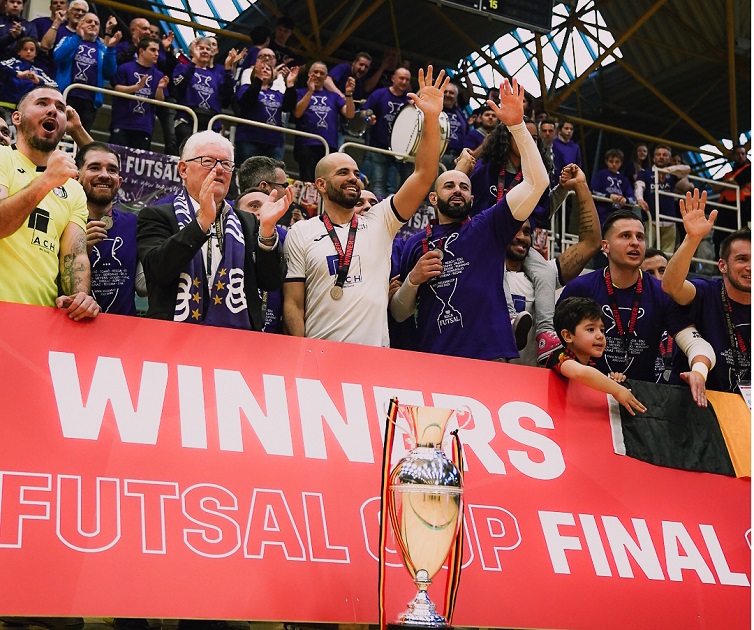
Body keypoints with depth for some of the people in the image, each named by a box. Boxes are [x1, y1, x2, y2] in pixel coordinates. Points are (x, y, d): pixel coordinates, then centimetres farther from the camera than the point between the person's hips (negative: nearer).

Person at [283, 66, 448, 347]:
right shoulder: (301, 233, 5)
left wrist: (431, 117, -9)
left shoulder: (379, 223, 10)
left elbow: (423, 175, 1)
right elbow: (293, 304, 1)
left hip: (376, 355, 2)